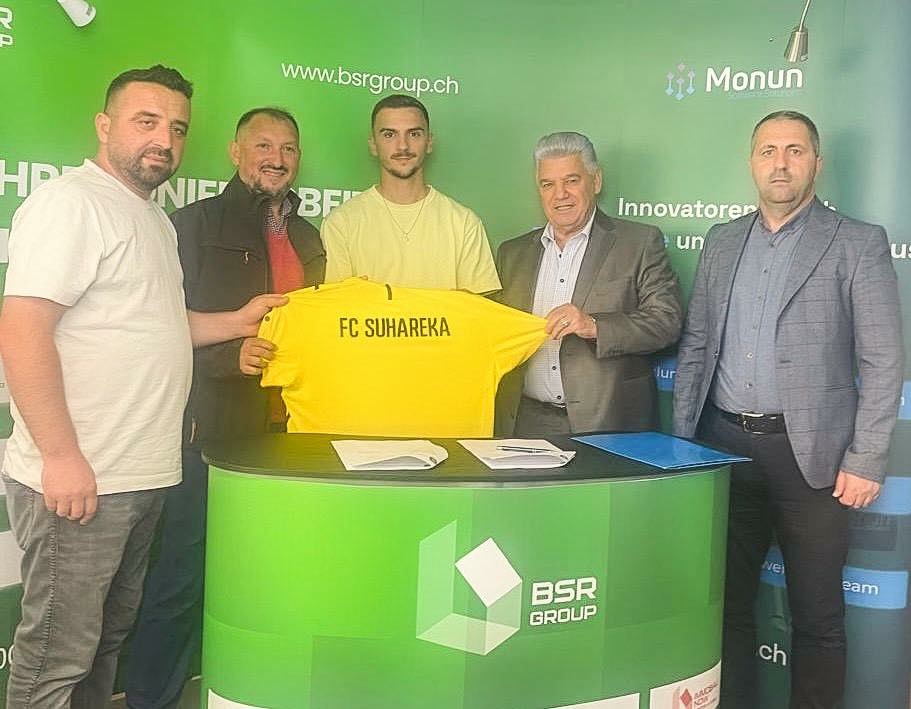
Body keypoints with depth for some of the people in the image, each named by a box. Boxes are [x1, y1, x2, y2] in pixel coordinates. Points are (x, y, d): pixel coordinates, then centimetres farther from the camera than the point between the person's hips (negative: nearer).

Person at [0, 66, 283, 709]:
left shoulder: (155, 220, 18)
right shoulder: (72, 202, -12)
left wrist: (236, 321, 15)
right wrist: (61, 456, -22)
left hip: (142, 477, 9)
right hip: (78, 481, -9)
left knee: (108, 639, 20)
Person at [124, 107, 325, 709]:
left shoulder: (307, 237, 19)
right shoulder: (197, 223, 1)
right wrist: (232, 355, -20)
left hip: (288, 431, 5)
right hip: (212, 427, -5)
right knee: (184, 577, 0)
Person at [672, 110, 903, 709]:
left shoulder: (858, 244, -2)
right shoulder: (722, 241, 11)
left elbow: (882, 362, -6)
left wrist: (865, 462, -11)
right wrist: (681, 440, 8)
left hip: (809, 452, -3)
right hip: (724, 445, 4)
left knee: (817, 616, 8)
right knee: (726, 602, 13)